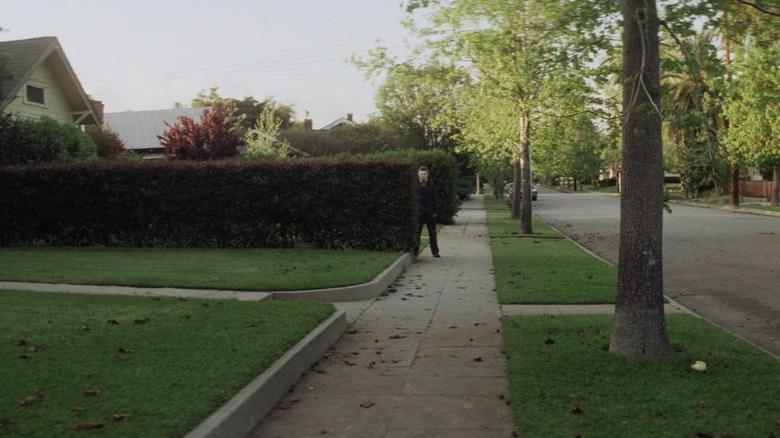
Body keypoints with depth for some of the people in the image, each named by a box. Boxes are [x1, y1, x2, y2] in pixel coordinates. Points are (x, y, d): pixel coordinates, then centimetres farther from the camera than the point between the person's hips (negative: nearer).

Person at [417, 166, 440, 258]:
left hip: (429, 212, 1)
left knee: (432, 233, 5)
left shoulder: (431, 186, 6)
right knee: (417, 232, 3)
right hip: (419, 212, -1)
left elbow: (434, 199, 6)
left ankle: (435, 252, 12)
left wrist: (435, 211, -1)